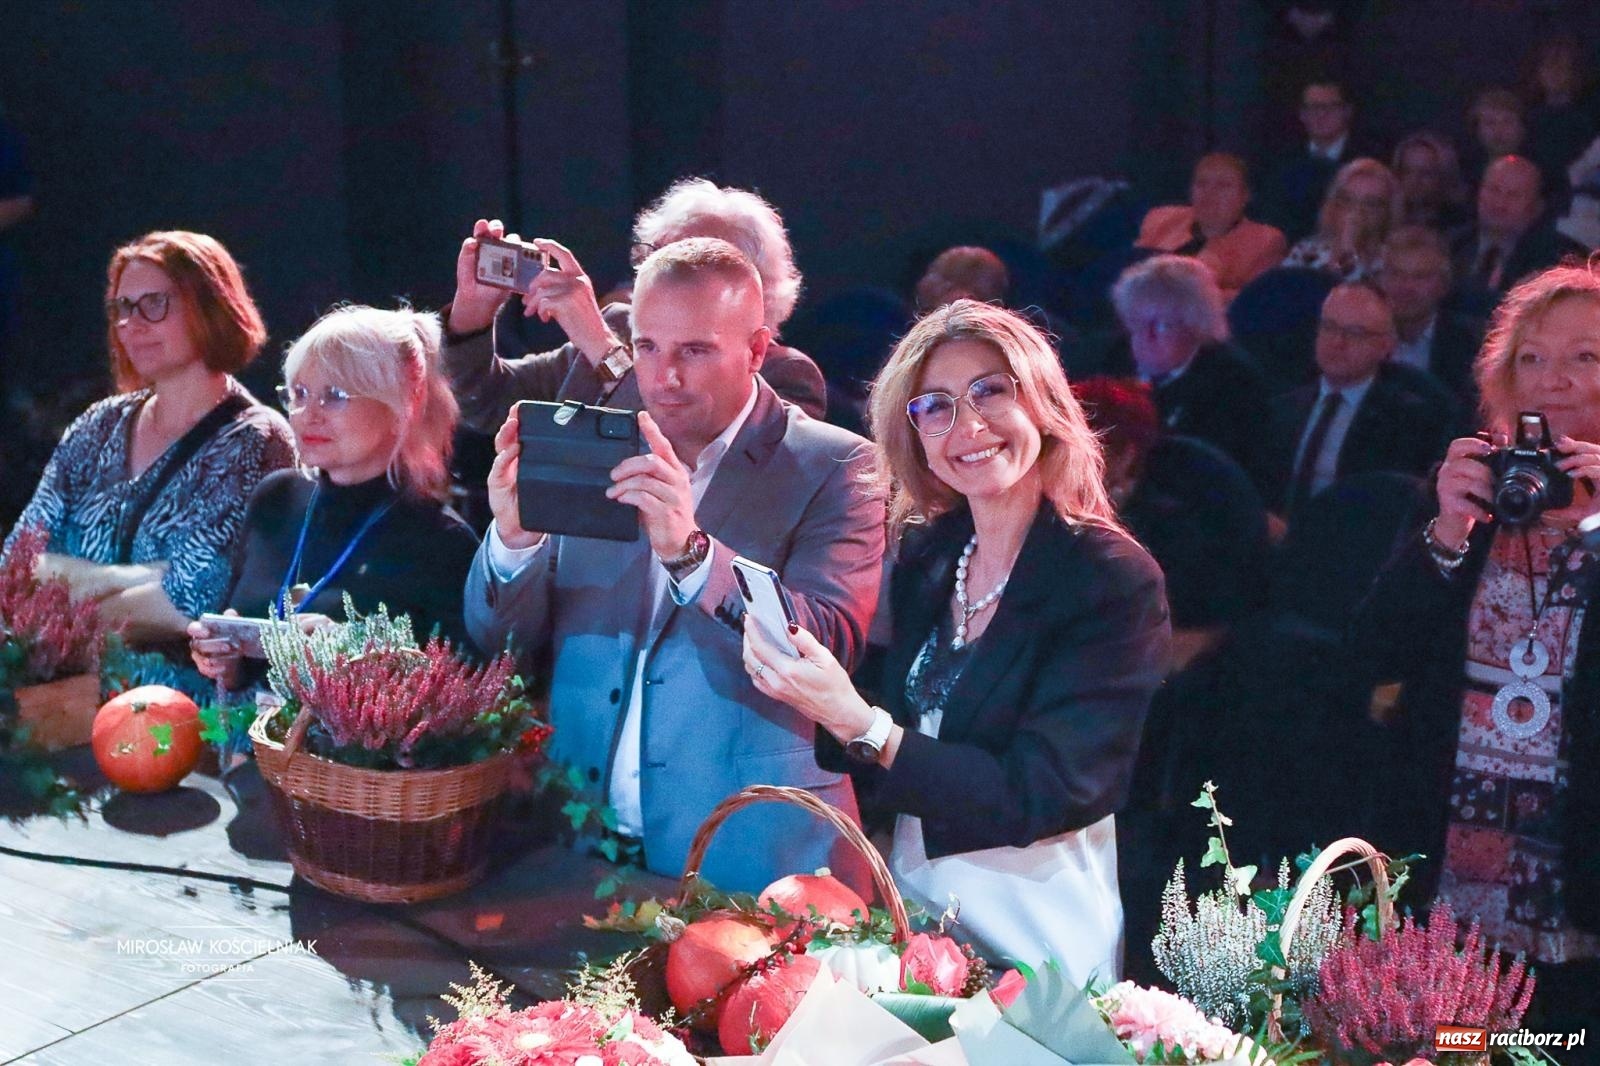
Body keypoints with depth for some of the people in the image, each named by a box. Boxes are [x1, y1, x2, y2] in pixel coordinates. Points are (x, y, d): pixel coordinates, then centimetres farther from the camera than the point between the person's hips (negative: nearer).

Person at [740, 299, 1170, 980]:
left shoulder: (1113, 580, -16)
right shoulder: (926, 554, 1)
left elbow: (1040, 796, -22)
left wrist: (857, 725, -29)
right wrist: (802, 683, -15)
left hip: (1034, 928, -5)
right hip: (911, 895, 5)